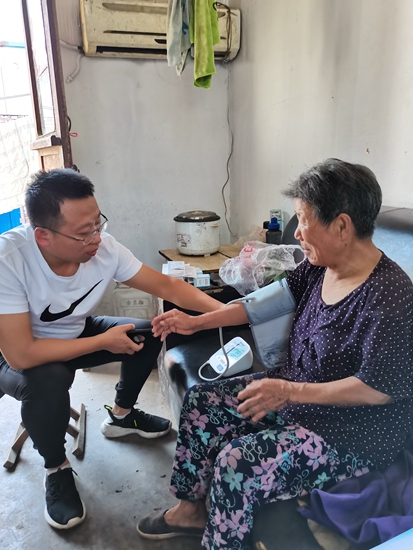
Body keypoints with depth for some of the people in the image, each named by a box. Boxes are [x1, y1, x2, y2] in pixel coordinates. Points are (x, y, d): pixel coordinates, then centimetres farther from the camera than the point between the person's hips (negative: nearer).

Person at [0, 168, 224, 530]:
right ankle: (56, 469, -2)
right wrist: (104, 341, -29)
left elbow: (164, 285, -15)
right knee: (48, 383, -35)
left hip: (76, 333, 5)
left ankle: (121, 416, 20)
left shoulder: (103, 247, -24)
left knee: (150, 332, -6)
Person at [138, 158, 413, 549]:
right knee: (200, 401, 4)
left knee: (237, 463, -24)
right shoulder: (318, 267, -3)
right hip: (295, 391, 8)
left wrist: (290, 391, -27)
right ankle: (189, 510, 22)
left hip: (356, 431, -8)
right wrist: (195, 323, 3)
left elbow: (378, 389, -25)